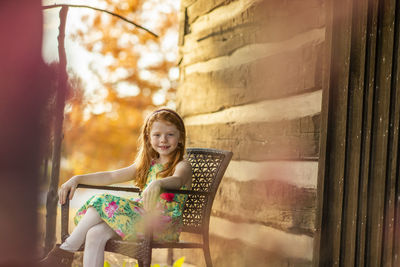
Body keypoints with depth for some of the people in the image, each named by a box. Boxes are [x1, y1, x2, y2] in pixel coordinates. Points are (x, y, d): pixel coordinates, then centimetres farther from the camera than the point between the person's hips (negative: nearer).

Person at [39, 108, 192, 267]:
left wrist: (158, 184, -46)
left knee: (103, 202, -18)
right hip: (142, 218, 6)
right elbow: (111, 176, 21)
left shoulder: (182, 165, 2)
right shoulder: (148, 165, 22)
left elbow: (177, 180, -24)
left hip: (164, 226, -6)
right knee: (95, 234, -22)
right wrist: (78, 179, 10)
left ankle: (66, 250, -10)